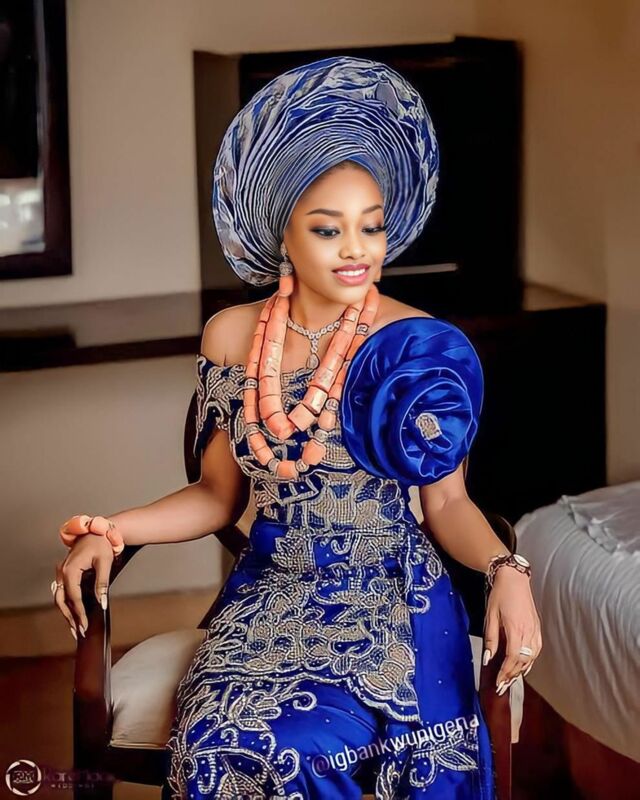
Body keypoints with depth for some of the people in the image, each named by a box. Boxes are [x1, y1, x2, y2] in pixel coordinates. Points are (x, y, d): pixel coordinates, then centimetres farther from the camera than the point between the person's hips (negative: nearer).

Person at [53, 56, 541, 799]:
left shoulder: (424, 348, -5)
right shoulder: (231, 338, 3)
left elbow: (447, 501, 1)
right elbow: (219, 494, 11)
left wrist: (505, 570, -18)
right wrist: (108, 533, -3)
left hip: (392, 602, -3)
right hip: (267, 595, 3)